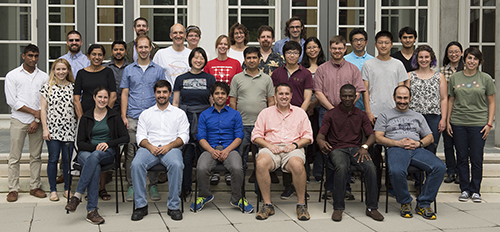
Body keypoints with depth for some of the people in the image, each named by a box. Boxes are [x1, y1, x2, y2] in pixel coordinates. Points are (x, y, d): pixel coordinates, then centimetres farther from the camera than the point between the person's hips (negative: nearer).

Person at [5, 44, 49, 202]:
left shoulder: (44, 77, 8)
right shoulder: (12, 75, 1)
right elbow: (12, 101, -6)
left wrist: (38, 120, -6)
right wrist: (34, 112, -10)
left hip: (38, 121, 2)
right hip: (18, 120, -2)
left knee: (36, 156, 7)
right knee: (15, 157, -1)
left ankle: (35, 187, 15)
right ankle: (13, 189, 5)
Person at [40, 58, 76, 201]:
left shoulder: (73, 87, 8)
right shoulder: (47, 87, 3)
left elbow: (77, 107, 10)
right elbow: (43, 109, 2)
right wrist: (45, 128, -5)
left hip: (69, 129, 1)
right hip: (52, 129, -1)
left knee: (68, 159, 4)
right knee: (53, 159, 2)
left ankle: (67, 189, 16)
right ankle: (53, 190, 12)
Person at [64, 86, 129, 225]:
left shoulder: (114, 116, 12)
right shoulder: (86, 117, 12)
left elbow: (125, 138, 4)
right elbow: (80, 143, 7)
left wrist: (108, 143, -12)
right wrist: (95, 147, -12)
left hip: (107, 153, 0)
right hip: (87, 152, 1)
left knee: (95, 156, -38)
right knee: (95, 167, -36)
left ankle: (77, 196, -40)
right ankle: (91, 210, -40)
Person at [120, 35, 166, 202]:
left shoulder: (158, 70, 9)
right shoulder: (129, 70, 10)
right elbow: (125, 94, 8)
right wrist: (123, 116, -1)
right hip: (132, 118, 0)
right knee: (131, 152, 0)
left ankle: (153, 185, 11)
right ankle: (131, 186, 10)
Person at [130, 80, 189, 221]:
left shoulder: (179, 113, 17)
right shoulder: (146, 114, 21)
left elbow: (184, 136, 7)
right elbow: (140, 136, 11)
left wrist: (169, 146, -12)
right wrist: (150, 146, -11)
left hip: (171, 148, -1)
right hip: (149, 148, 1)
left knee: (176, 165, -37)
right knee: (136, 164, -32)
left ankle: (173, 206, -25)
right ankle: (141, 205, -21)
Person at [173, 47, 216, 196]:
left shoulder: (210, 79, 9)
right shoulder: (181, 79, 11)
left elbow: (213, 103, 8)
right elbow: (175, 103, 11)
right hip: (185, 119, 1)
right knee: (187, 155, -2)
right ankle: (185, 188, 9)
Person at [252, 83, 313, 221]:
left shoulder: (300, 113, 20)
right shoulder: (266, 113, 19)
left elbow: (308, 136, 13)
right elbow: (256, 135, 11)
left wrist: (295, 144, -6)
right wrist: (269, 145, -7)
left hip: (293, 149, 0)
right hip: (270, 148, 1)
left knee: (297, 165, -37)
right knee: (261, 163, -36)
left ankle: (301, 205, -21)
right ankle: (267, 205, -24)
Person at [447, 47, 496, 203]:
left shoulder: (486, 79, 3)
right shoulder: (454, 78, 8)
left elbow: (491, 103, 5)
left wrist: (489, 123, -3)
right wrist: (447, 121, 8)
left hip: (478, 123, -2)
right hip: (458, 123, 2)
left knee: (477, 159, 0)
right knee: (462, 158, 5)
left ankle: (475, 191, 12)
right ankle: (465, 190, 16)